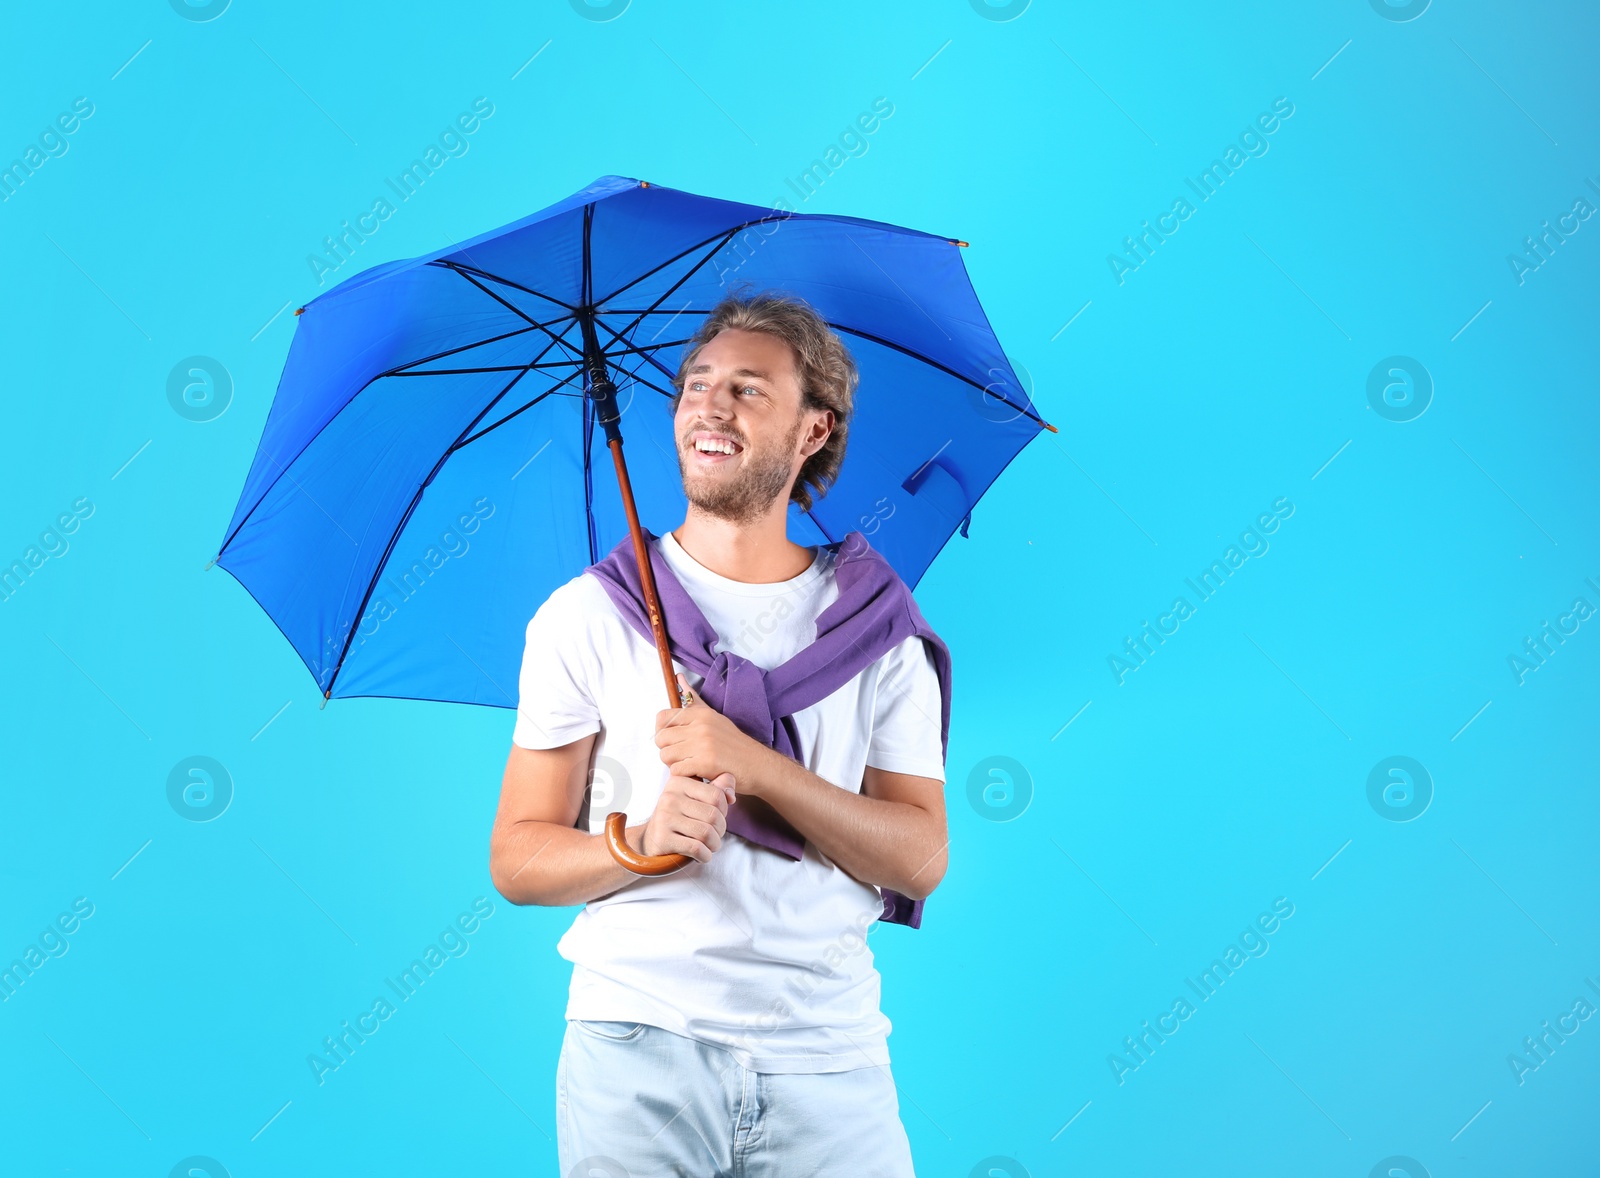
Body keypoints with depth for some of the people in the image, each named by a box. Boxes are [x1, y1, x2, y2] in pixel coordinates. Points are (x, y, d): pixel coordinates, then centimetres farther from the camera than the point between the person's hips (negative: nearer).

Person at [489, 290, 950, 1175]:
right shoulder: (586, 614, 3)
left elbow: (922, 860, -2)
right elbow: (517, 860, 2)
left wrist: (754, 766, -15)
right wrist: (641, 841, -17)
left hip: (828, 1059, 1)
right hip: (636, 1045, 0)